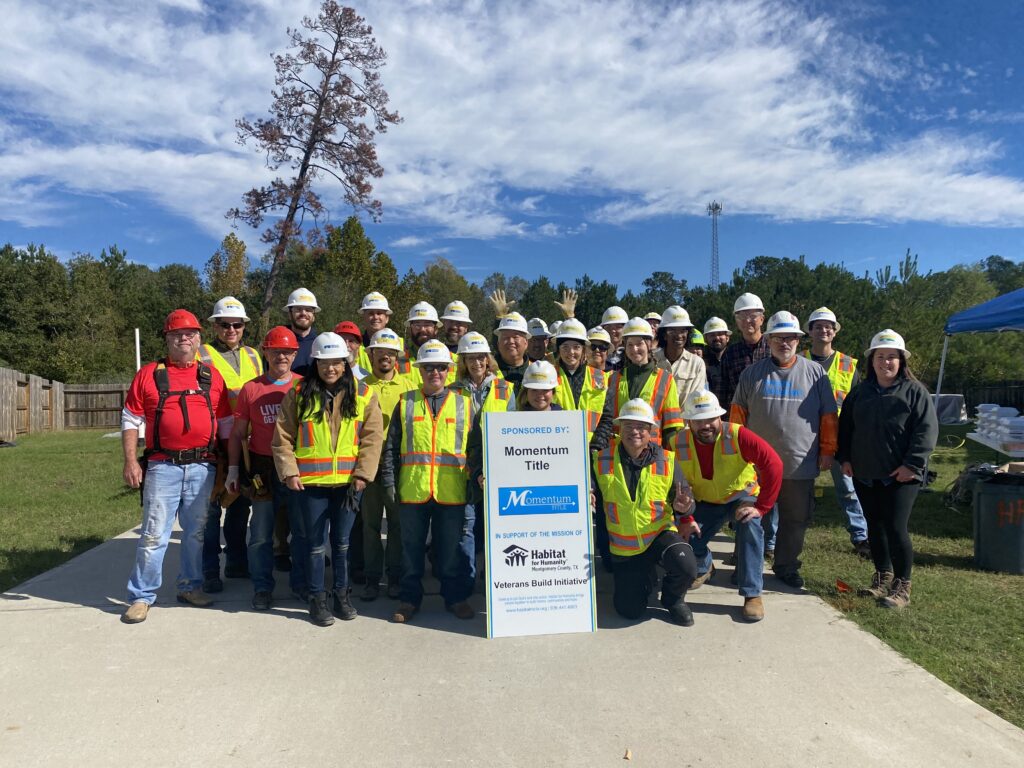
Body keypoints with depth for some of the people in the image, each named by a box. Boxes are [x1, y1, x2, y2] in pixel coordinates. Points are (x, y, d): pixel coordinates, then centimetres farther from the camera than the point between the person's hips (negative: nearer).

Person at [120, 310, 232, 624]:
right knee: (154, 533, 0)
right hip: (162, 466, -2)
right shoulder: (149, 374, 4)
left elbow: (226, 424, 11)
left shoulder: (213, 376, 9)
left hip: (203, 467, 2)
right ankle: (141, 596, 13)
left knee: (196, 531, 12)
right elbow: (130, 420, 5)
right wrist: (130, 461, -4)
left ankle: (190, 586, 27)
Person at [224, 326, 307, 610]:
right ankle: (262, 587, 22)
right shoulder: (251, 389, 3)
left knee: (303, 530, 8)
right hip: (263, 470, 0)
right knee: (261, 532, 7)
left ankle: (300, 582, 25)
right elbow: (238, 432, 7)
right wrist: (233, 469, 2)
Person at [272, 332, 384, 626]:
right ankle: (317, 599, 24)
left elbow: (373, 437, -1)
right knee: (316, 543, 8)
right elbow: (283, 437, 1)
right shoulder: (298, 394, 0)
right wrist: (289, 472, -8)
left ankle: (342, 594, 29)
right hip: (310, 481, -1)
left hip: (348, 482, 1)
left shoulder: (363, 394, 1)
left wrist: (363, 474, -8)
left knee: (342, 541, 13)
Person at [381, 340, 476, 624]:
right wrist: (390, 483, -1)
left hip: (451, 491, 0)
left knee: (451, 548, 8)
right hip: (412, 490, 1)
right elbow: (391, 447, 6)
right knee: (411, 547, 11)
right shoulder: (406, 402, 7)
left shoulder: (463, 404, 6)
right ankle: (409, 598, 26)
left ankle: (456, 596, 24)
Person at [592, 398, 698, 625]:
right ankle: (646, 577, 37)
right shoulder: (602, 460, -10)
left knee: (686, 567, -31)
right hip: (623, 546, 1)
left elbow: (682, 498, -3)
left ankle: (673, 599, 7)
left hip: (660, 533, -1)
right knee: (629, 610, 1)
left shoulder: (666, 460, -9)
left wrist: (680, 505, -25)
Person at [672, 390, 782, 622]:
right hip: (706, 502, 3)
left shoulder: (737, 435, -29)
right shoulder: (679, 444, -19)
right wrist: (686, 518, -9)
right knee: (685, 541, -12)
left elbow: (774, 465, -32)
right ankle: (704, 568, 28)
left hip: (742, 496, -3)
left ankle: (752, 594, -18)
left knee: (749, 526, -33)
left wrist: (761, 507, -32)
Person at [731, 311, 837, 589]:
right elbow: (738, 414, 5)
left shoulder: (814, 372, 3)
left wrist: (827, 450, 2)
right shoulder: (752, 373, 3)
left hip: (801, 464, 1)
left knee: (796, 519, 12)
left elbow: (829, 416, 5)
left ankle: (787, 567, 29)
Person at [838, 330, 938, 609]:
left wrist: (912, 464, -15)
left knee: (895, 528, -7)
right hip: (865, 475, 5)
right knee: (874, 527, 13)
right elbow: (845, 427, 15)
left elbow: (927, 430, -9)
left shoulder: (915, 391, -4)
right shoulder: (860, 392, 10)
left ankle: (902, 586, 7)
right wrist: (845, 458, 6)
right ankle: (882, 577, 29)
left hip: (901, 476, -5)